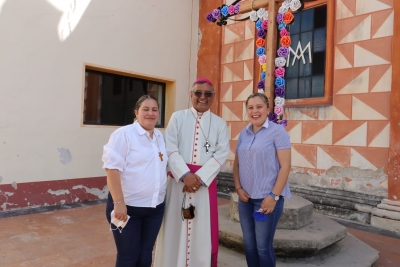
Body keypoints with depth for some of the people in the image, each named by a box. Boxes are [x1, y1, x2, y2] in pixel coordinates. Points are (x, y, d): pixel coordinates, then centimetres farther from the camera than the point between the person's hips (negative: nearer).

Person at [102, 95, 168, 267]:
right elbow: (112, 168, -17)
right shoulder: (124, 134, -11)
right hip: (128, 206, -6)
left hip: (155, 208, 6)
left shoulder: (160, 137, 10)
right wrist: (118, 202, -21)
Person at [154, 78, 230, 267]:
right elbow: (170, 149, -4)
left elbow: (221, 154, -3)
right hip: (179, 180, 0)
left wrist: (200, 177, -14)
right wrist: (185, 175, -16)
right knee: (175, 229, 6)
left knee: (203, 229, 6)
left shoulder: (220, 123, 8)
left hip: (206, 182, 1)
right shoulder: (177, 117, 6)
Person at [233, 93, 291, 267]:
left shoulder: (277, 131, -7)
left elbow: (285, 166, -11)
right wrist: (238, 188, -1)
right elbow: (237, 164, 12)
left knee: (263, 246, 6)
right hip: (246, 197, 5)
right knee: (249, 244, 14)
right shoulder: (243, 133, 9)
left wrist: (274, 196, -15)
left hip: (267, 197, -5)